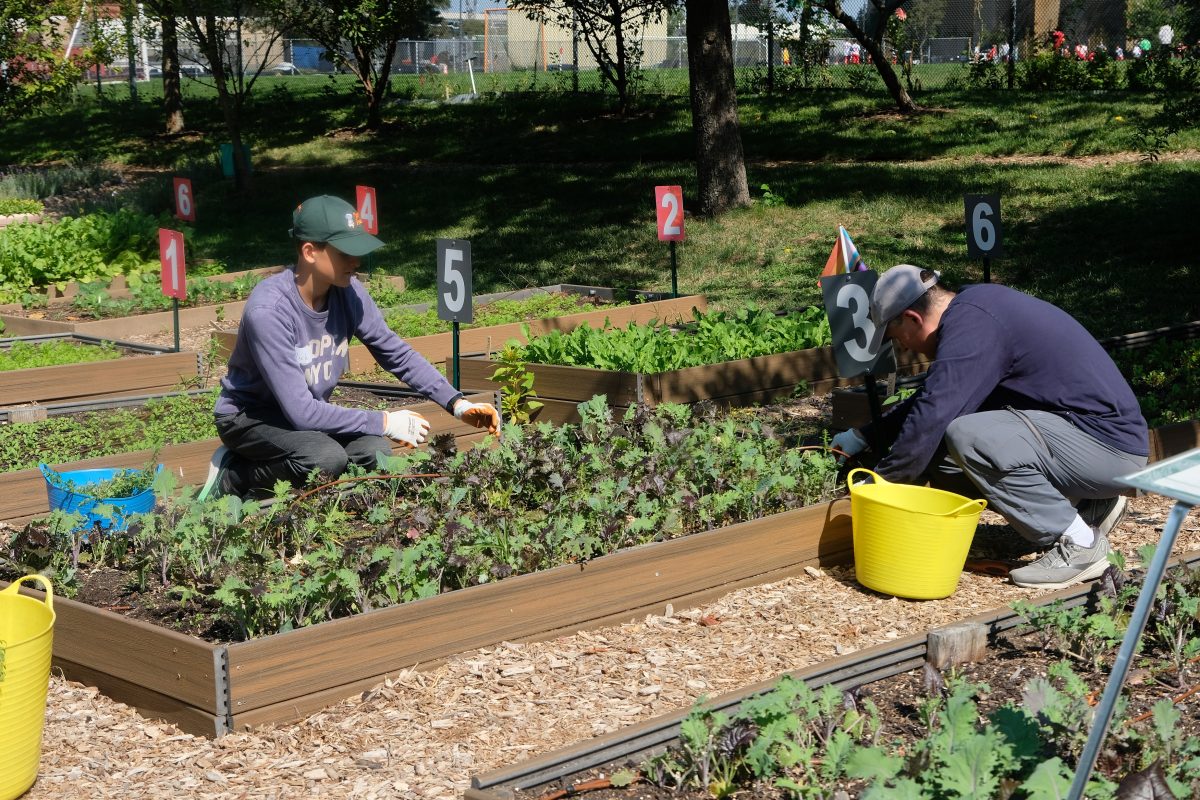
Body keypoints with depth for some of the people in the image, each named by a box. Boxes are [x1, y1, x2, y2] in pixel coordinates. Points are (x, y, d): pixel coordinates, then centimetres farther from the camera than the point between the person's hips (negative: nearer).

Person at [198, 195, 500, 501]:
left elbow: (397, 353, -1)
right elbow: (300, 410, -31)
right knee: (327, 458, -33)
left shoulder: (348, 292, -12)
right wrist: (384, 422, -27)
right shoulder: (269, 310, -31)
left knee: (375, 451, -20)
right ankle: (231, 476, -7)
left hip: (309, 412, 7)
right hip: (249, 417, -7)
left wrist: (456, 403, -13)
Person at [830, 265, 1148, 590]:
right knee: (941, 460, 6)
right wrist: (864, 435, 30)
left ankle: (1079, 543, -12)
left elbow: (930, 417, -22)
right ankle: (1087, 507, 10)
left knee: (966, 437, -27)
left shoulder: (970, 325, -19)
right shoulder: (971, 307, 13)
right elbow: (934, 395, 27)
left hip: (1112, 450, -10)